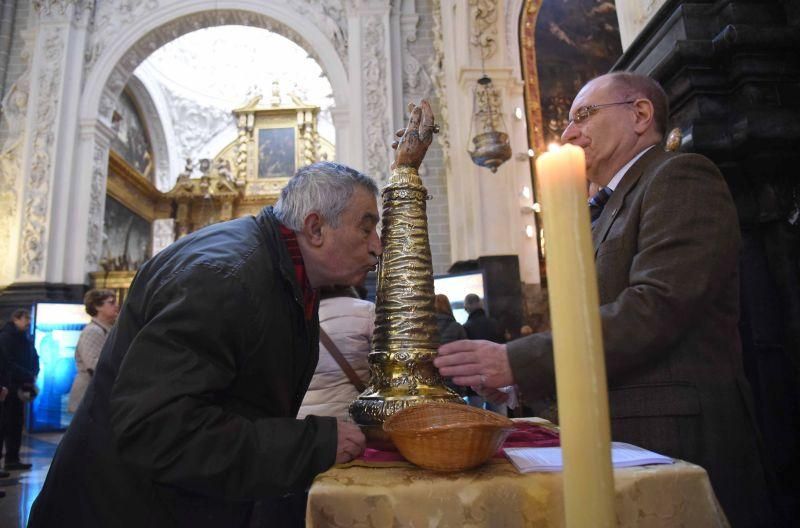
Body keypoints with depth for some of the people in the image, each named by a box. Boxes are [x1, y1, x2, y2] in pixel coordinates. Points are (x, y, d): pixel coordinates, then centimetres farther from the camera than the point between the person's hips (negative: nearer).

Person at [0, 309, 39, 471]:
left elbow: (34, 360, 14)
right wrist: (28, 376, -12)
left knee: (16, 424, 10)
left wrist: (32, 375, -4)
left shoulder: (26, 339, 13)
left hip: (19, 387, 8)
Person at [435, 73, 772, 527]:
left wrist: (518, 362, -24)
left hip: (680, 442, -8)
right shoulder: (614, 210, 18)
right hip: (627, 439, 8)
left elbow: (657, 305, -22)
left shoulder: (681, 178, -8)